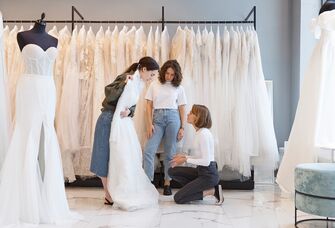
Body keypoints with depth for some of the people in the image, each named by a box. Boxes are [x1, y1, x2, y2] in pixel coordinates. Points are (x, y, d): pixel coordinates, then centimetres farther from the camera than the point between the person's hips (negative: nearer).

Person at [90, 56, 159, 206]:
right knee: (106, 157, 1)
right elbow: (109, 95, -26)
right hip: (108, 120, -9)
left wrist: (129, 111, -16)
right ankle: (108, 196, 9)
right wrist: (124, 83, -34)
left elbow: (133, 105, 5)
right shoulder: (126, 78, -18)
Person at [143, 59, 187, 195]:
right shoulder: (154, 85, 8)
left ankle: (167, 183, 10)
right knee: (149, 151, -9)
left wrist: (182, 127, 3)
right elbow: (149, 105, 6)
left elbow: (182, 109, 8)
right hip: (157, 118, 1)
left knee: (170, 152, 1)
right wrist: (149, 124, -2)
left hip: (172, 118, 0)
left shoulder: (179, 88, 7)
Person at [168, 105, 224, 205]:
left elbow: (206, 161, -22)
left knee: (178, 198, -8)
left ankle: (211, 191, -3)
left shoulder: (203, 134, -19)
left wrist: (185, 160, -14)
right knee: (172, 171, 8)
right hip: (201, 171, 9)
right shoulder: (200, 132, 11)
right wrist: (184, 156, 4)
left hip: (208, 175, -9)